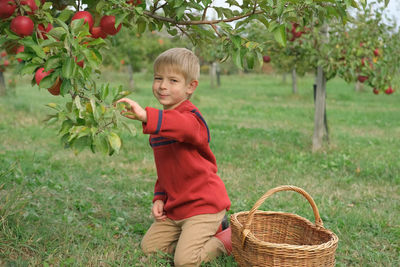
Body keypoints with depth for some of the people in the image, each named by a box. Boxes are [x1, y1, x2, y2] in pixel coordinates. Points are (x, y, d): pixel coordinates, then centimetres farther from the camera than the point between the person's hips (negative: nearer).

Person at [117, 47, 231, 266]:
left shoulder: (190, 117, -17)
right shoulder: (160, 120, 10)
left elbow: (184, 126, -46)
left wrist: (146, 116, -60)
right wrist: (159, 198, 8)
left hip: (202, 203, -9)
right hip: (175, 206, 9)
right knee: (149, 246, 12)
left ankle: (231, 237, 9)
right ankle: (213, 228, 20)